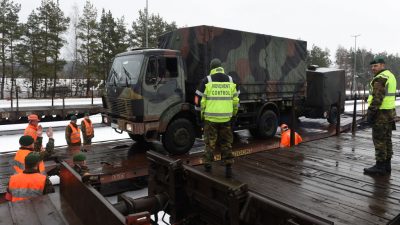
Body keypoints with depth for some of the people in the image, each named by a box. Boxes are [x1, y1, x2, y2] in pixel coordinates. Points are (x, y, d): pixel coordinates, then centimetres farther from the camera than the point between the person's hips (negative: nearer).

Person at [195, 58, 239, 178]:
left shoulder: (207, 81, -3)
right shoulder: (230, 80, 6)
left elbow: (199, 99, -4)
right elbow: (235, 100, 10)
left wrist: (201, 114, 10)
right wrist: (234, 114, 21)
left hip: (210, 118, -2)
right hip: (226, 118, 2)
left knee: (210, 143, 9)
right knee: (226, 143, 12)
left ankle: (207, 165, 16)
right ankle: (228, 167, 11)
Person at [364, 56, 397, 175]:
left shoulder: (380, 78, -15)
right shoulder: (390, 76, 17)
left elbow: (377, 98, -22)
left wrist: (371, 112, -19)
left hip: (381, 113, -10)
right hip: (390, 112, 10)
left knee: (379, 140, -5)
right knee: (387, 139, 14)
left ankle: (380, 166, 0)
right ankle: (387, 165, 21)